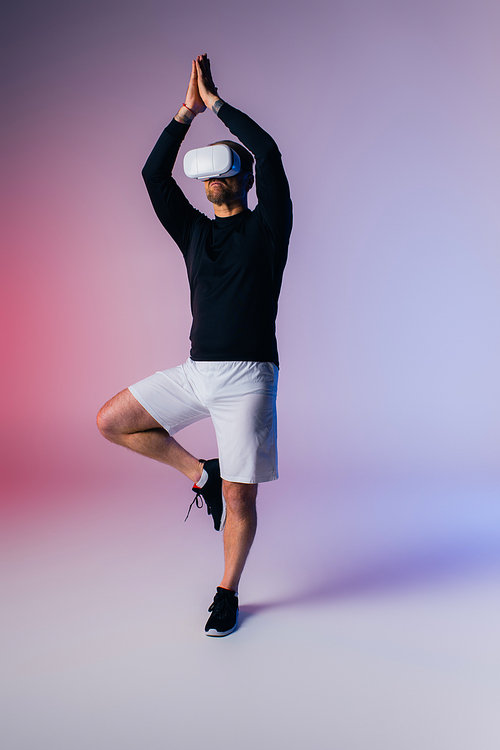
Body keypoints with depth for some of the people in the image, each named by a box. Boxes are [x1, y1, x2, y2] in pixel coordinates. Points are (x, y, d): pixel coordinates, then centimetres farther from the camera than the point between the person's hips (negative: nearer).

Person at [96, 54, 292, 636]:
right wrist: (188, 110, 4)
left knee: (239, 500, 0)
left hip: (247, 378, -5)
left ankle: (227, 593, 23)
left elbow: (269, 153, -10)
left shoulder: (267, 226, 3)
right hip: (195, 372, 5)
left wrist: (216, 103, -1)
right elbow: (153, 173, 7)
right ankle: (200, 473, 14)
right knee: (110, 421, 1)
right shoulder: (194, 232, 15)